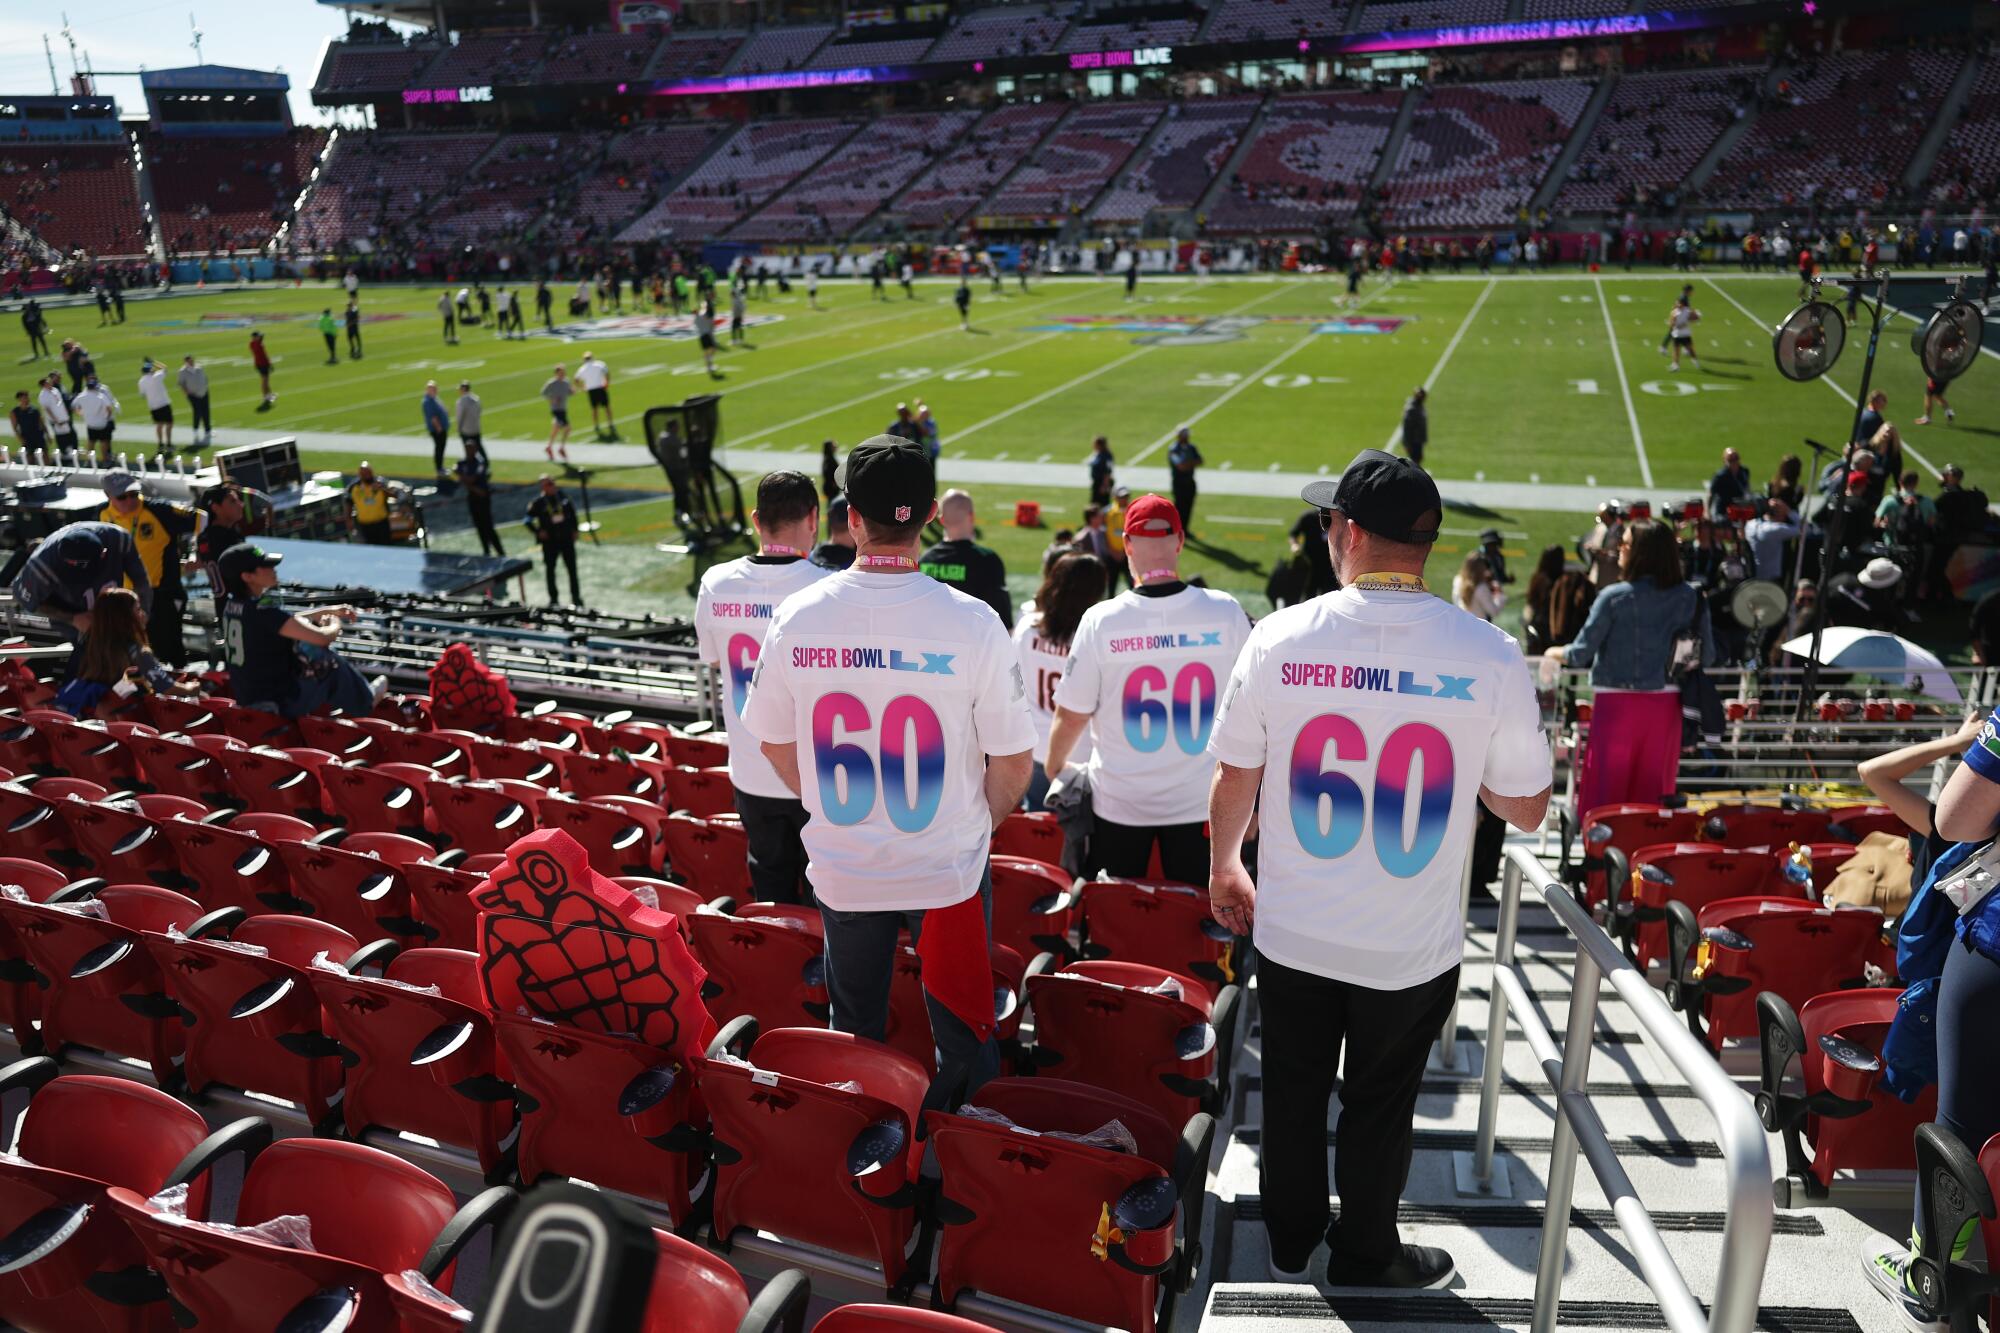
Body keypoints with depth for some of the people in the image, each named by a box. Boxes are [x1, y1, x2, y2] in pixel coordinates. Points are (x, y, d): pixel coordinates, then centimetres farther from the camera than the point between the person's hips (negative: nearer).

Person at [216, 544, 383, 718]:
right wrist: (336, 624, -3)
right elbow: (322, 637, -26)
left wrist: (329, 611, 17)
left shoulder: (231, 605, 2)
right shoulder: (264, 611, -26)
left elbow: (288, 623, 17)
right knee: (333, 663, 6)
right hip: (281, 702, -9)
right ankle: (365, 700, 29)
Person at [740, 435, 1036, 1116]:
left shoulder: (796, 617, -12)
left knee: (852, 1036, 23)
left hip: (842, 872, 2)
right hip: (948, 871, -2)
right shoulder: (971, 622, -19)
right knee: (962, 1034, 17)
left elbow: (775, 743, 1)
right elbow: (1013, 761, -11)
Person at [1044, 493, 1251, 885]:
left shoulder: (1101, 620, -13)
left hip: (1118, 804, -1)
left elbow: (1072, 714, -6)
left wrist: (1054, 765, 15)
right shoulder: (1226, 613, -9)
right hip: (1200, 800, 1)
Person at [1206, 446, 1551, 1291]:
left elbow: (1234, 780, -4)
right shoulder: (1491, 657, -15)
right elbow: (1526, 811, -7)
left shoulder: (1282, 636, -14)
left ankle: (1291, 1246, 44)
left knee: (1293, 1095, 22)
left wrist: (1224, 867, 14)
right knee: (1378, 1109, 20)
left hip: (1291, 934, 1)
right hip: (1411, 949, -1)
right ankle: (1363, 1260, 41)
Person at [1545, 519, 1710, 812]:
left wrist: (1557, 653, 11)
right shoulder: (1689, 597, 0)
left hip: (1617, 703, -3)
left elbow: (1582, 654, -8)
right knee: (1653, 795, 12)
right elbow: (1707, 657, 4)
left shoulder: (1613, 596, -10)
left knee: (1605, 790, 5)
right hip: (1664, 703, 3)